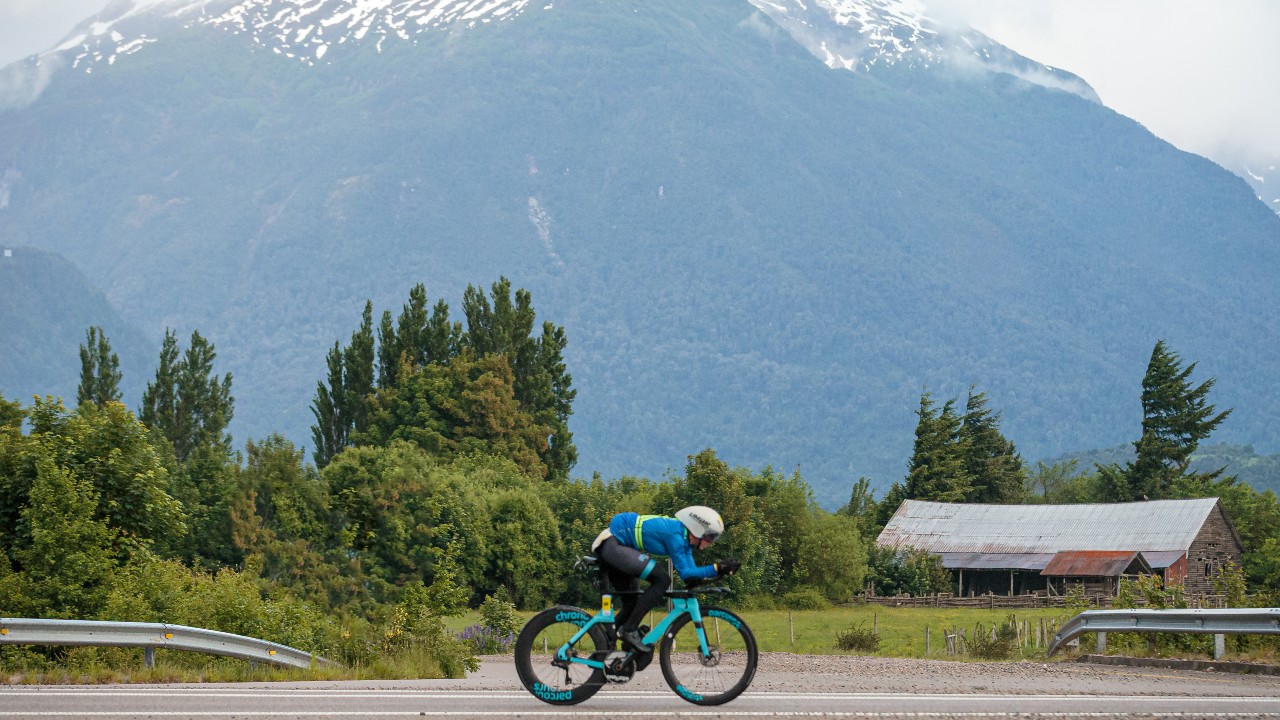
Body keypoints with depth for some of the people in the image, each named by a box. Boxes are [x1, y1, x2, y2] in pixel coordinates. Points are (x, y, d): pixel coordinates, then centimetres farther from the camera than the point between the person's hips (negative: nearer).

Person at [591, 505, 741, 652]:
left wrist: (721, 571, -3)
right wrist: (716, 569, -21)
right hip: (612, 544, -11)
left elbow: (691, 571, 7)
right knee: (661, 579, -18)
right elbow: (685, 573, -18)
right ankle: (630, 630, -15)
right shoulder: (676, 534, -19)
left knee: (631, 602, 17)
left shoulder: (684, 538, 10)